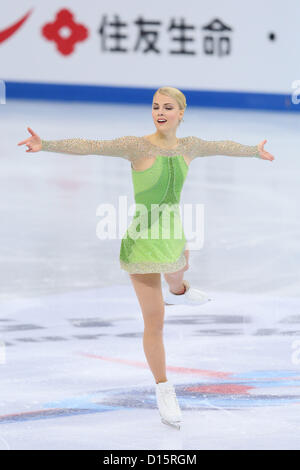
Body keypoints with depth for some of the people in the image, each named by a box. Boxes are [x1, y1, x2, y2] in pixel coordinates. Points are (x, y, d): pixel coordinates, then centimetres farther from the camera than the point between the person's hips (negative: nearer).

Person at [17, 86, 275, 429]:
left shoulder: (189, 147, -1)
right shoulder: (137, 146, -18)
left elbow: (223, 147, 18)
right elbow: (89, 146, -29)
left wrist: (255, 151, 36)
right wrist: (46, 145, -43)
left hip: (174, 239, 6)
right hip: (143, 243, -6)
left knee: (177, 278, 39)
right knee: (154, 322, 0)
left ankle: (178, 293, 78)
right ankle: (164, 390, 16)